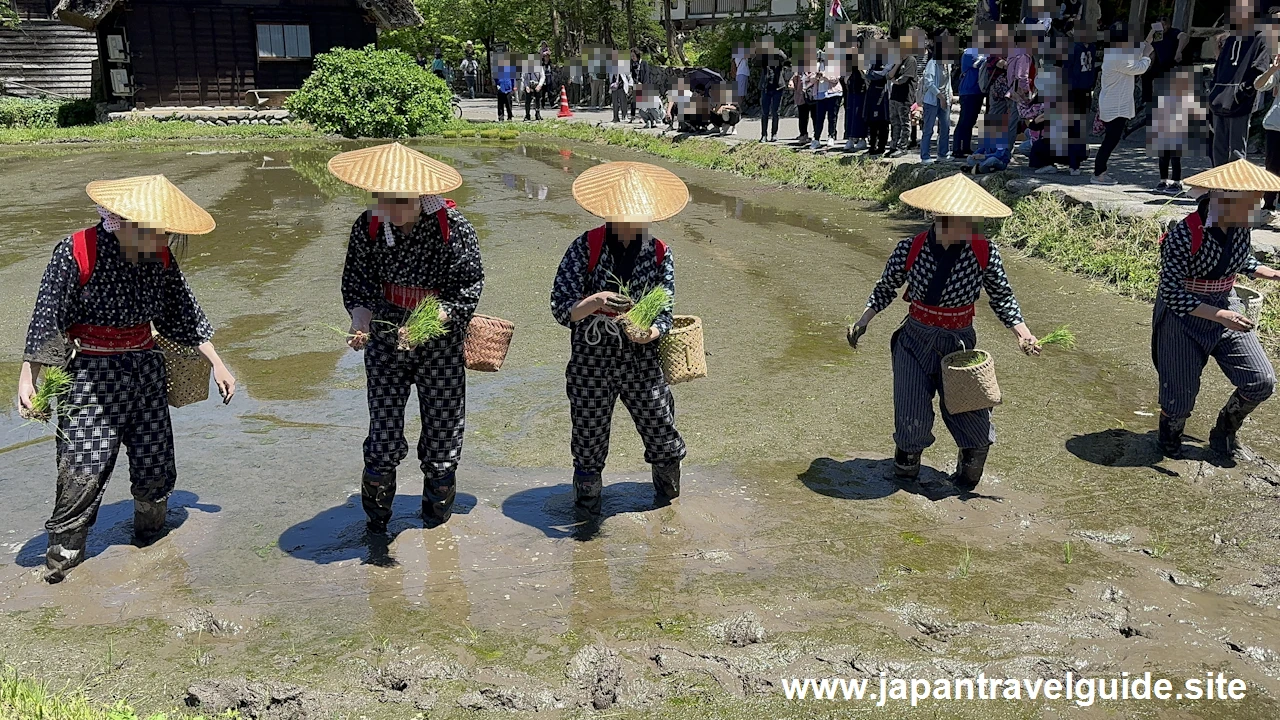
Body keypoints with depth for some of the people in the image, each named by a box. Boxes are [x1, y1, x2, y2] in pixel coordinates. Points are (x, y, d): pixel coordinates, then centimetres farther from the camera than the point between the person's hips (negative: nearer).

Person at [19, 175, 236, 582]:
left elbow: (183, 315, 12)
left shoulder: (160, 257, 1)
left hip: (144, 367, 5)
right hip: (90, 373, -5)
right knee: (84, 467, -9)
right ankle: (63, 552, 9)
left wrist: (216, 364, 13)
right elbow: (46, 317, -12)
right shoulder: (77, 252, -15)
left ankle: (150, 532, 32)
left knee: (155, 462, 7)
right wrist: (28, 378, -14)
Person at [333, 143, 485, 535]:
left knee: (442, 439, 9)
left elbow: (467, 291, -14)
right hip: (385, 344, 2)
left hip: (441, 346, -1)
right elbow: (357, 286, 0)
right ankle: (376, 518, 27)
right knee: (384, 439, 2)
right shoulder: (367, 226, -7)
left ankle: (436, 523, 33)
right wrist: (361, 324, -19)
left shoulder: (454, 227, -16)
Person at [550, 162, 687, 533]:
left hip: (642, 362, 2)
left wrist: (651, 331, -24)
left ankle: (667, 498, 41)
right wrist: (594, 301, -31)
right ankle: (586, 512, 34)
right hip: (591, 363, -2)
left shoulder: (659, 253, -1)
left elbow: (665, 314, -1)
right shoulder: (586, 247, -8)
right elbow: (560, 310, -11)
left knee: (664, 439, 10)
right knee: (589, 442, 9)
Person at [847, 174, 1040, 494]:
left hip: (960, 345, 1)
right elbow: (886, 288, 5)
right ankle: (905, 480, 29)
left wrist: (1023, 334, -10)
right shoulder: (910, 250, -14)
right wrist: (863, 322, -2)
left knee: (973, 418, 1)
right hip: (915, 343, -1)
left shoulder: (984, 254, -12)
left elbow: (1002, 298, 1)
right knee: (912, 424, 0)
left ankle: (965, 481, 29)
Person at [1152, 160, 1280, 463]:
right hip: (1183, 317, -6)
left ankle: (1224, 433, 24)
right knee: (1181, 395, 3)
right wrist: (1220, 315, -33)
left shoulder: (1240, 228, -6)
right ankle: (1170, 431, 38)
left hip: (1226, 308, 6)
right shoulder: (1184, 237, -27)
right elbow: (1171, 293, -26)